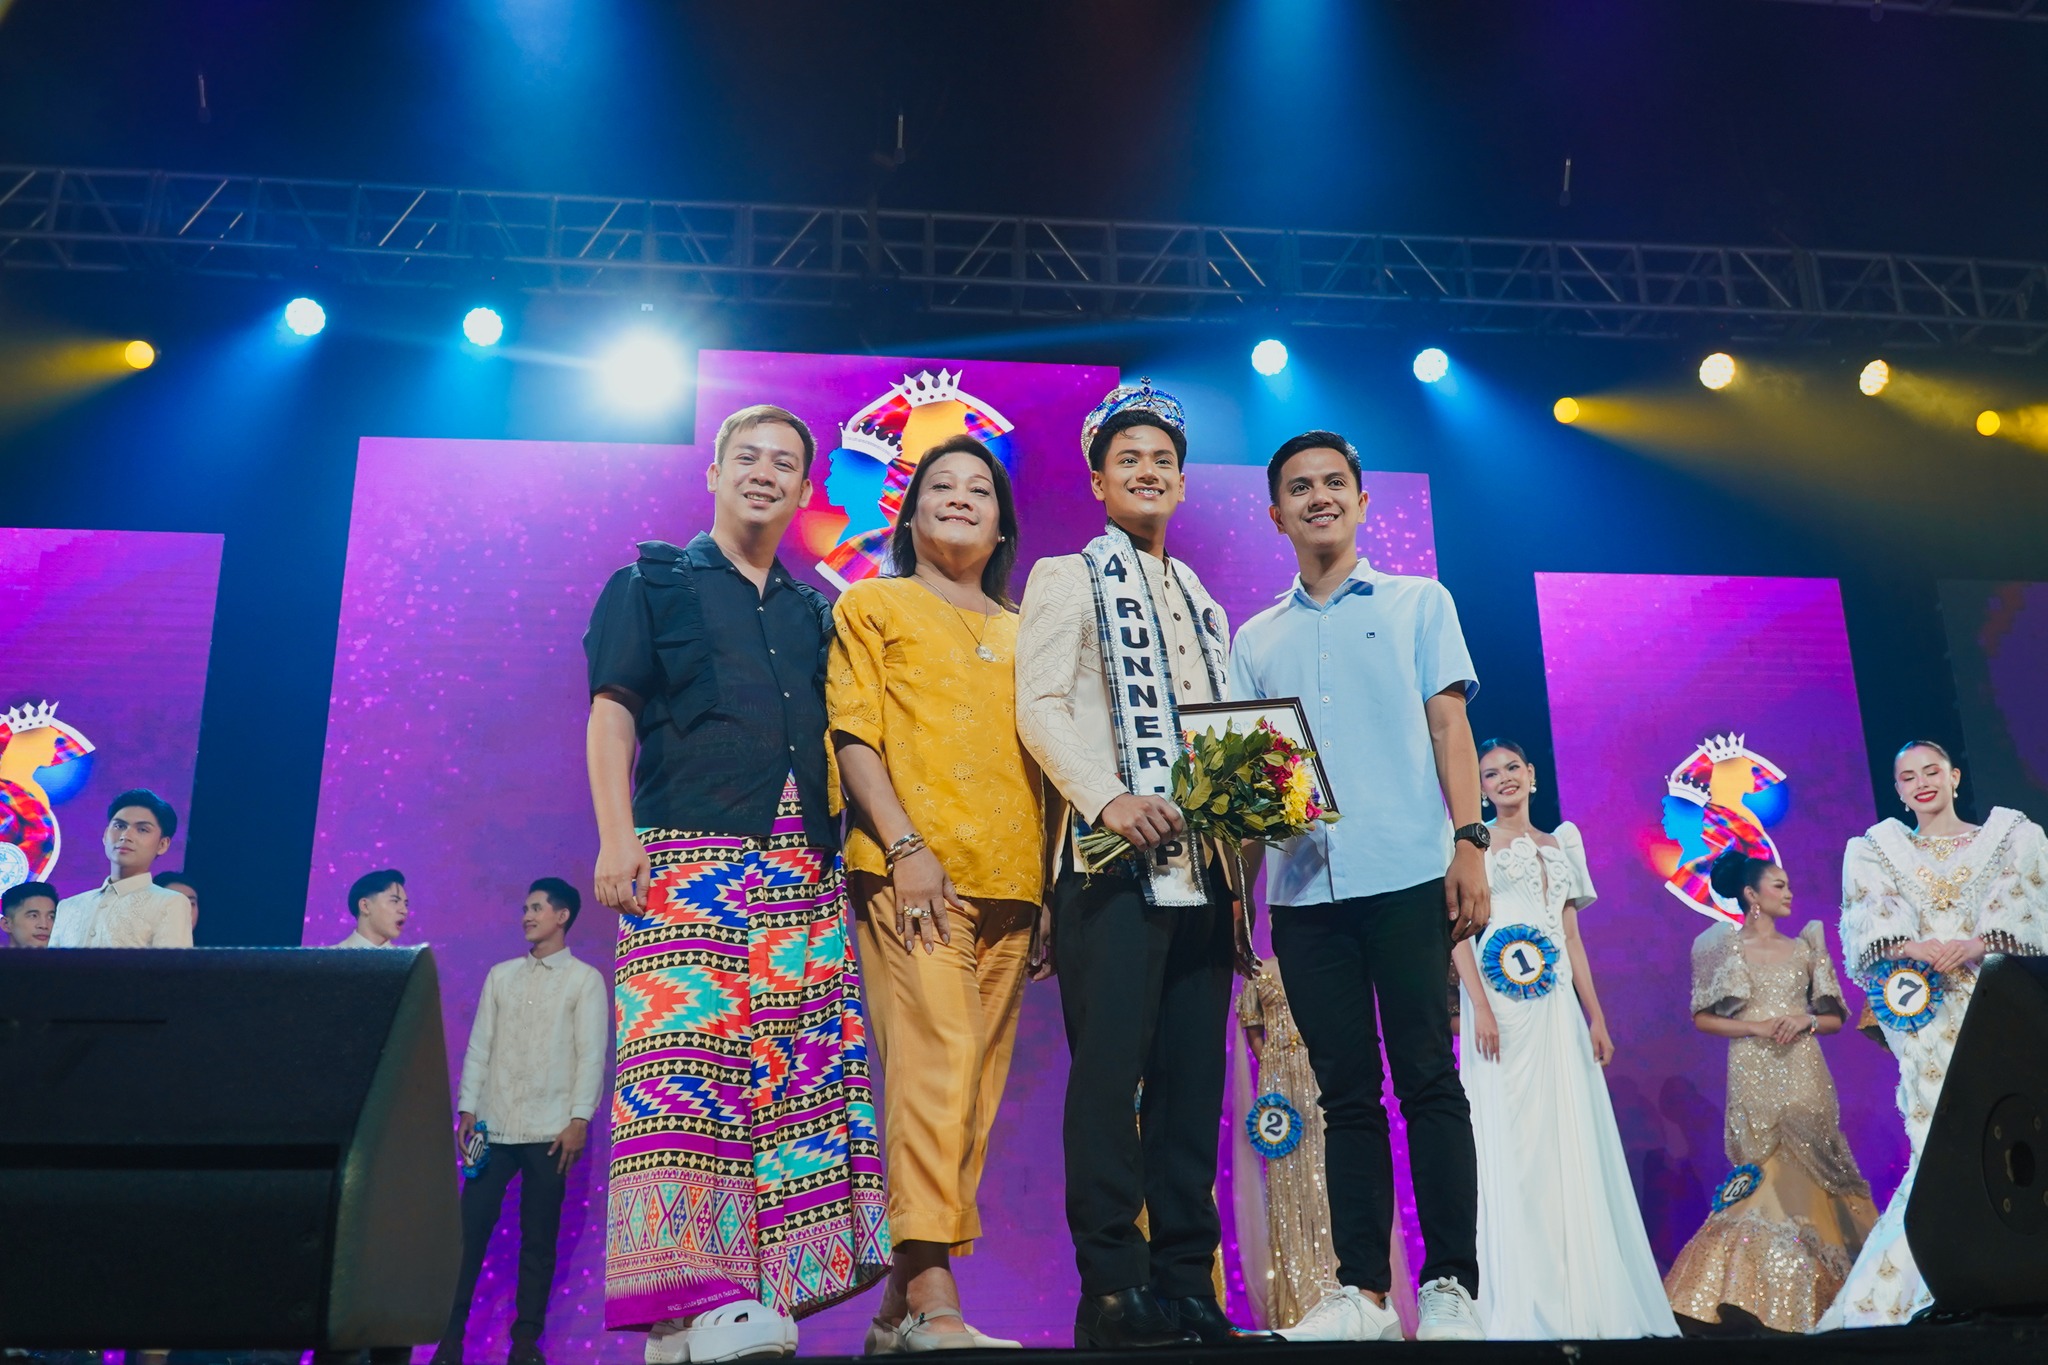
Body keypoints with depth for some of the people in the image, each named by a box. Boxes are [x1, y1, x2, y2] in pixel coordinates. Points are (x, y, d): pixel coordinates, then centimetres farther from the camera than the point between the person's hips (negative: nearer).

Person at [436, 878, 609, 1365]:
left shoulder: (585, 979, 1)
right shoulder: (500, 975, 12)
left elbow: (591, 1055, -4)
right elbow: (479, 1045, 10)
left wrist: (579, 1120, -11)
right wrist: (467, 1109, 3)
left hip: (549, 1130, -3)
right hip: (494, 1126, 3)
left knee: (539, 1238, 3)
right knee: (470, 1228, -1)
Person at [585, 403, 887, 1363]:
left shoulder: (816, 610, 24)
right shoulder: (653, 584, 13)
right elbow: (613, 713, 4)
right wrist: (615, 838, -9)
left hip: (805, 860, 4)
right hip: (688, 850, -4)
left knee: (802, 1062, -4)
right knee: (684, 1052, -15)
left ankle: (763, 1286, 0)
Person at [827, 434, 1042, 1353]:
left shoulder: (1022, 634, 24)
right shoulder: (875, 605, 11)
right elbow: (853, 734, 0)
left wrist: (1051, 881, 11)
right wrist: (904, 847, -14)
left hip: (1009, 883, 5)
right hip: (914, 873, -5)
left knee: (975, 1089, 2)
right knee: (935, 1061, -19)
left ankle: (900, 1307, 9)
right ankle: (933, 1301, -19)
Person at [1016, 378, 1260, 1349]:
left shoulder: (1204, 606, 26)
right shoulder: (1066, 578, 8)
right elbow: (1041, 706, -5)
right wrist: (1107, 800, -19)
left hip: (1201, 867, 6)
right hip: (1113, 863, -6)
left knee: (1192, 1078, 5)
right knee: (1109, 1071, -8)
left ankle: (1187, 1283, 12)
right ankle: (1113, 1290, -2)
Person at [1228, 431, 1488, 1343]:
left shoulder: (1417, 602, 12)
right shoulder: (1256, 638, 18)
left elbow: (1448, 726, 4)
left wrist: (1470, 843, -7)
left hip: (1408, 874, -2)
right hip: (1303, 887, 3)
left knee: (1427, 1080, -3)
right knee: (1347, 1092, 5)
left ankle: (1450, 1285, 3)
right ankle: (1362, 1292, 9)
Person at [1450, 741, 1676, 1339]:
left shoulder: (1559, 845, 17)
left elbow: (1572, 937, 16)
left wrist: (1597, 1016, 9)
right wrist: (1479, 1006, -17)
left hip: (1556, 1009, 4)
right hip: (1500, 1004, -4)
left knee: (1574, 1150, 2)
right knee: (1511, 1146, -5)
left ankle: (1585, 1302, 8)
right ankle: (1524, 1307, -2)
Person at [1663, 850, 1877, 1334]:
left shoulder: (1804, 947, 13)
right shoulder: (1726, 945, 5)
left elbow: (1834, 1019, 14)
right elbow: (1703, 1019, 1)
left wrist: (1805, 1020, -7)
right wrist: (1757, 1027, -11)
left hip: (1803, 1072, 3)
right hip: (1754, 1073, -3)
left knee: (1805, 1173, -1)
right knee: (1764, 1176, -7)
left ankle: (1808, 1294, 9)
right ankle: (1756, 1297, -2)